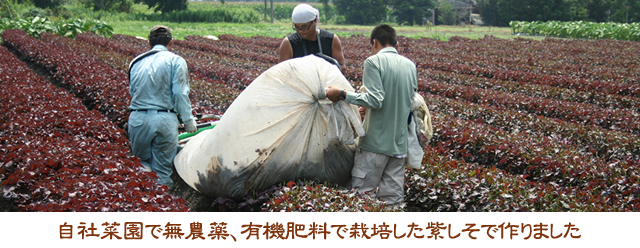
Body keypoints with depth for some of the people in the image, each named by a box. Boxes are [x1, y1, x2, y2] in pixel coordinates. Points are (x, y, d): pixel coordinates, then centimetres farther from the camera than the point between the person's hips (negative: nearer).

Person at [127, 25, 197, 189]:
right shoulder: (175, 61, 1)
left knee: (142, 164, 15)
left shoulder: (136, 62, 14)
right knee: (163, 169, 5)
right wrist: (188, 120, 1)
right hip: (164, 120, -3)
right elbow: (180, 94, -5)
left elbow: (132, 91, 18)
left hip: (137, 119, 3)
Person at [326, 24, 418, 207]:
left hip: (375, 142, -6)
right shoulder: (410, 65, 12)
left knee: (360, 193, 0)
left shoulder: (373, 62, -8)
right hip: (400, 144, 6)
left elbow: (375, 99, -19)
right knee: (394, 197, 8)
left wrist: (342, 94, -12)